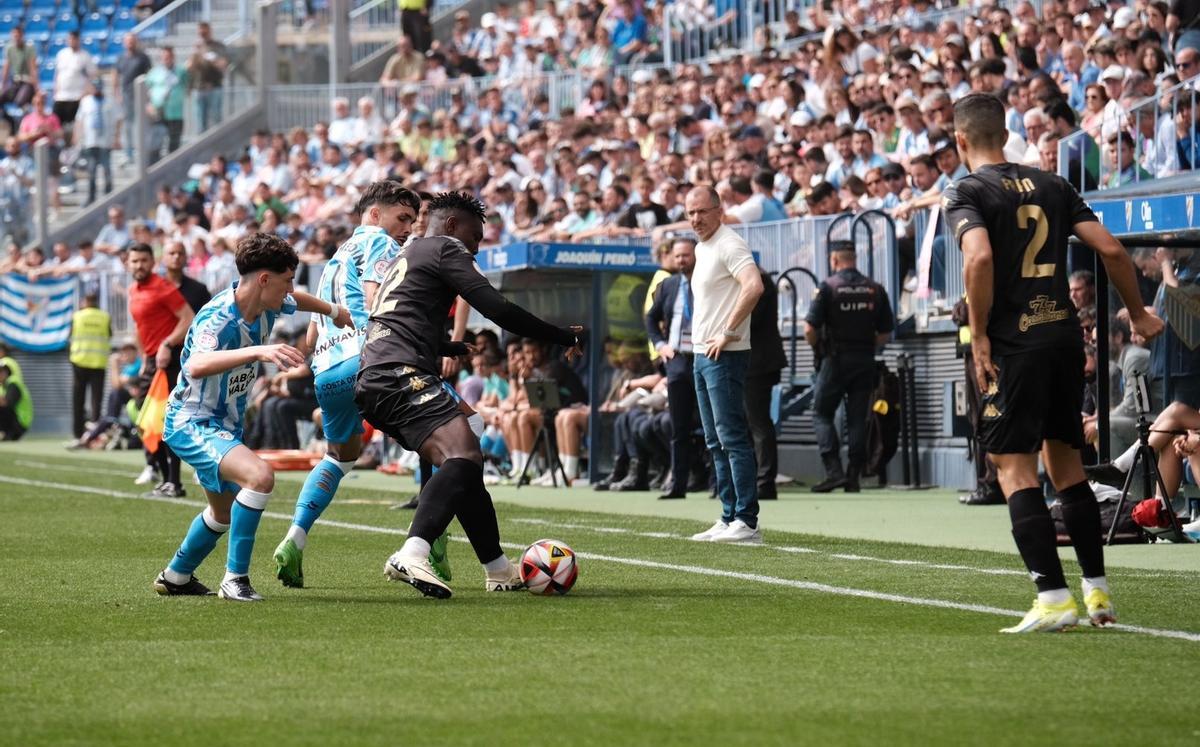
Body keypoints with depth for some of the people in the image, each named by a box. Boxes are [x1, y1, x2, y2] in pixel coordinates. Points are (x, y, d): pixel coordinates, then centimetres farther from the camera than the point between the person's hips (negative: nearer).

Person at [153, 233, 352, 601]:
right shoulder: (218, 319, -30)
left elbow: (295, 301, 21)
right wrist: (257, 351, -61)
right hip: (191, 423, -10)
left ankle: (175, 577, 50)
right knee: (259, 476, -32)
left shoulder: (266, 307, -6)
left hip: (225, 425, 10)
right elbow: (197, 366, -52)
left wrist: (334, 311, 31)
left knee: (224, 512, 28)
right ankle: (235, 579, -22)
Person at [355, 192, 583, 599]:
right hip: (401, 376, -10)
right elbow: (497, 309, -6)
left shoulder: (406, 257, 34)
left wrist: (464, 347, 64)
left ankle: (500, 571, 22)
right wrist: (565, 336, 2)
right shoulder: (445, 248, 5)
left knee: (465, 462, 18)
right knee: (462, 456, -27)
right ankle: (413, 554, -47)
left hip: (372, 381, 10)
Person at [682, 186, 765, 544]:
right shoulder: (702, 248, 17)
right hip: (702, 354, 10)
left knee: (732, 438, -11)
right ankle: (729, 518, 14)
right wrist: (702, 339, 15)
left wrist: (728, 333, -23)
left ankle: (747, 522, -12)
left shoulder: (729, 244, -13)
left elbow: (754, 286, -28)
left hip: (725, 355, -10)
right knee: (716, 443, 10)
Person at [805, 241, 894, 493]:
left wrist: (818, 348, 7)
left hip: (836, 360, -4)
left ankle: (834, 470, -10)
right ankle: (854, 476, 5)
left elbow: (810, 330, -11)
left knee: (821, 413, 3)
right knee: (857, 418, 8)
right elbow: (885, 333, 6)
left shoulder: (828, 286, -7)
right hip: (866, 361, 4)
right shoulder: (876, 290, 5)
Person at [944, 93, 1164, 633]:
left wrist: (979, 335, -15)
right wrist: (1137, 313, 19)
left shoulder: (966, 192, -4)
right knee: (1065, 463, 16)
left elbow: (979, 256, -23)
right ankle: (1098, 594, 16)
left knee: (1013, 467, -3)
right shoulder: (1050, 186, 12)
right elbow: (1110, 248, 6)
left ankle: (1053, 598, -12)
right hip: (1065, 335, 6)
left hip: (1013, 345, -6)